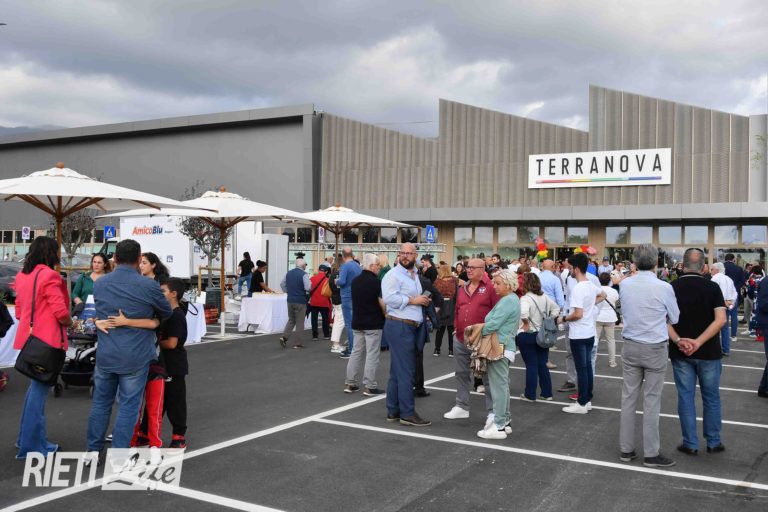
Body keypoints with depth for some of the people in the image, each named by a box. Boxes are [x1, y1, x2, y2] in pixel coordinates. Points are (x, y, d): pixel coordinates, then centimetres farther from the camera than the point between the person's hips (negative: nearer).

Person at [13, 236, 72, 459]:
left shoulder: (22, 275, 11)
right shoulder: (49, 276, -15)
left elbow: (19, 311, 16)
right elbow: (60, 312, -20)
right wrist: (69, 322, -1)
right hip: (46, 339, -9)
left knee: (35, 386, 20)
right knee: (40, 389, -2)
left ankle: (26, 437, 28)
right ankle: (32, 445, 5)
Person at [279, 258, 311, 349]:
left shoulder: (289, 273, 7)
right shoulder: (304, 274, -14)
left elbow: (282, 284, 12)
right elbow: (308, 288, -21)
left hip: (290, 300, 5)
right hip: (300, 301, -5)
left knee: (291, 320, 18)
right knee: (299, 323, 4)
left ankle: (284, 337, 0)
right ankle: (298, 344, 7)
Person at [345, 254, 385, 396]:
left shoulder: (355, 281, 8)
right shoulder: (376, 281, -15)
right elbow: (382, 302, -15)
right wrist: (387, 315, -1)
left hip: (357, 322, 7)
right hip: (373, 323, -7)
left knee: (356, 352, 14)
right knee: (372, 354, -2)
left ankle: (350, 383, 16)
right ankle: (369, 386, 0)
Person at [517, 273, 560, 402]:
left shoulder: (526, 298, -17)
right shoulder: (545, 297, 4)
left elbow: (523, 312, -35)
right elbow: (556, 309, 14)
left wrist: (526, 323, -19)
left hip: (527, 335, -6)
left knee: (531, 366, 1)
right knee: (543, 365, 12)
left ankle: (530, 395, 9)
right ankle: (547, 393, 19)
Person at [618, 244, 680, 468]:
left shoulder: (624, 285, -4)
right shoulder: (663, 288, -14)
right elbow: (675, 318, 1)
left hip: (630, 346, 4)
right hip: (655, 348, -4)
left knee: (628, 398, 10)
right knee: (651, 401, 3)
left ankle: (626, 449, 18)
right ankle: (651, 453, 11)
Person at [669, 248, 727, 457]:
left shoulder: (671, 288, -3)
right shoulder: (712, 287, -6)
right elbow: (721, 319, -17)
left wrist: (678, 341, -17)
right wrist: (698, 342, -19)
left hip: (680, 353, 1)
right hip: (708, 352, 0)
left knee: (686, 398, 8)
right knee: (711, 398, 13)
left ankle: (690, 444, 12)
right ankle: (713, 442, 21)